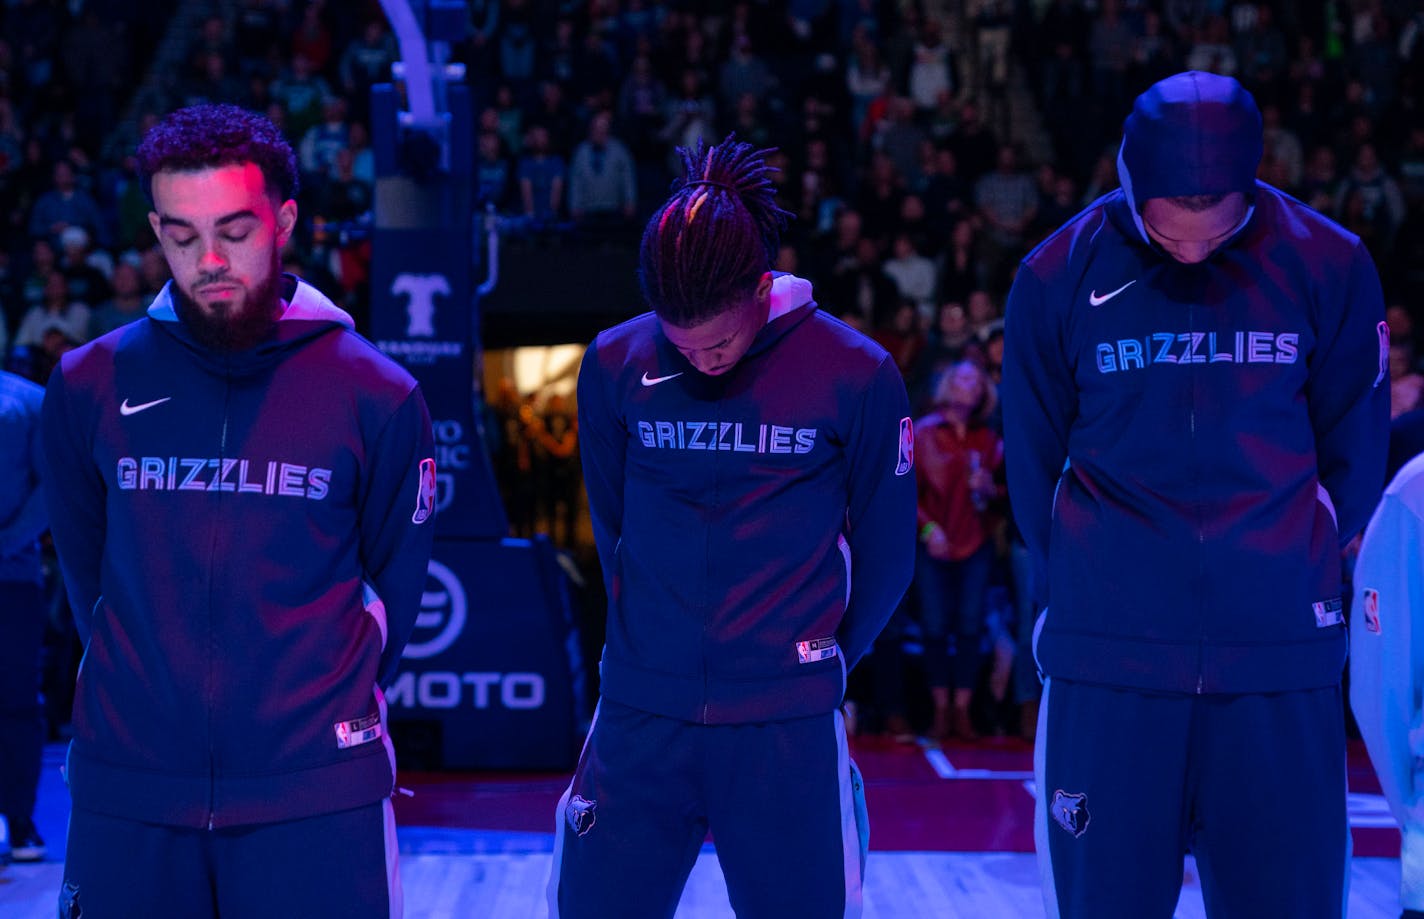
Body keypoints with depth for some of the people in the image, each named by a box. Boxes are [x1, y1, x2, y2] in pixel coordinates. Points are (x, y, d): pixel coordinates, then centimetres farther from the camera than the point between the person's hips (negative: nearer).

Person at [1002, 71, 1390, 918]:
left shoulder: (1331, 269, -1)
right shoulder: (1059, 277, -1)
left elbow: (1352, 458, 9)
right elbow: (1033, 462, 8)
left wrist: (1294, 576, 7)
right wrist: (1088, 590, 8)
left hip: (1280, 657, 0)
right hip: (1108, 657, 0)